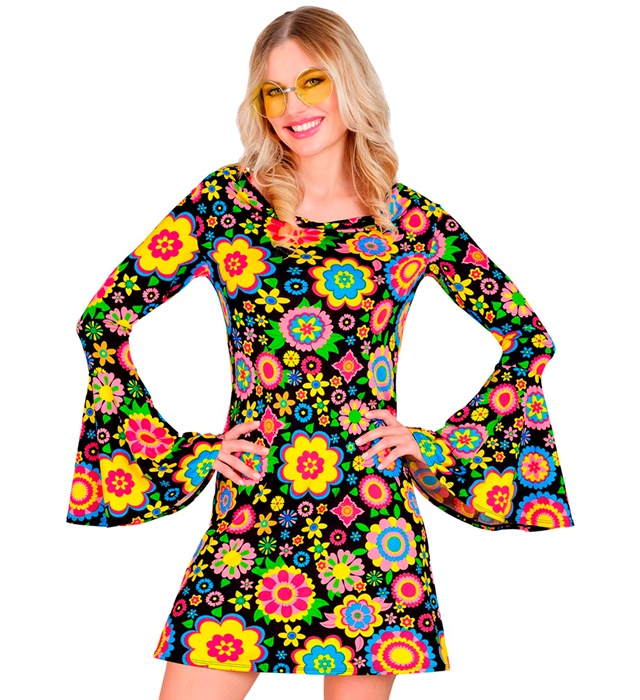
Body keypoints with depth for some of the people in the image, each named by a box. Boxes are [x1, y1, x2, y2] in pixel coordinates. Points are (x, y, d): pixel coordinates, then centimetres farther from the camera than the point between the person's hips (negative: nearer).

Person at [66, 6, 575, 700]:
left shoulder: (414, 220, 2)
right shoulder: (227, 200, 1)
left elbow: (530, 337, 10)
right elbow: (103, 318, 3)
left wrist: (440, 445, 2)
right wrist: (184, 450, -1)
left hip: (374, 517, 0)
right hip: (249, 514, 0)